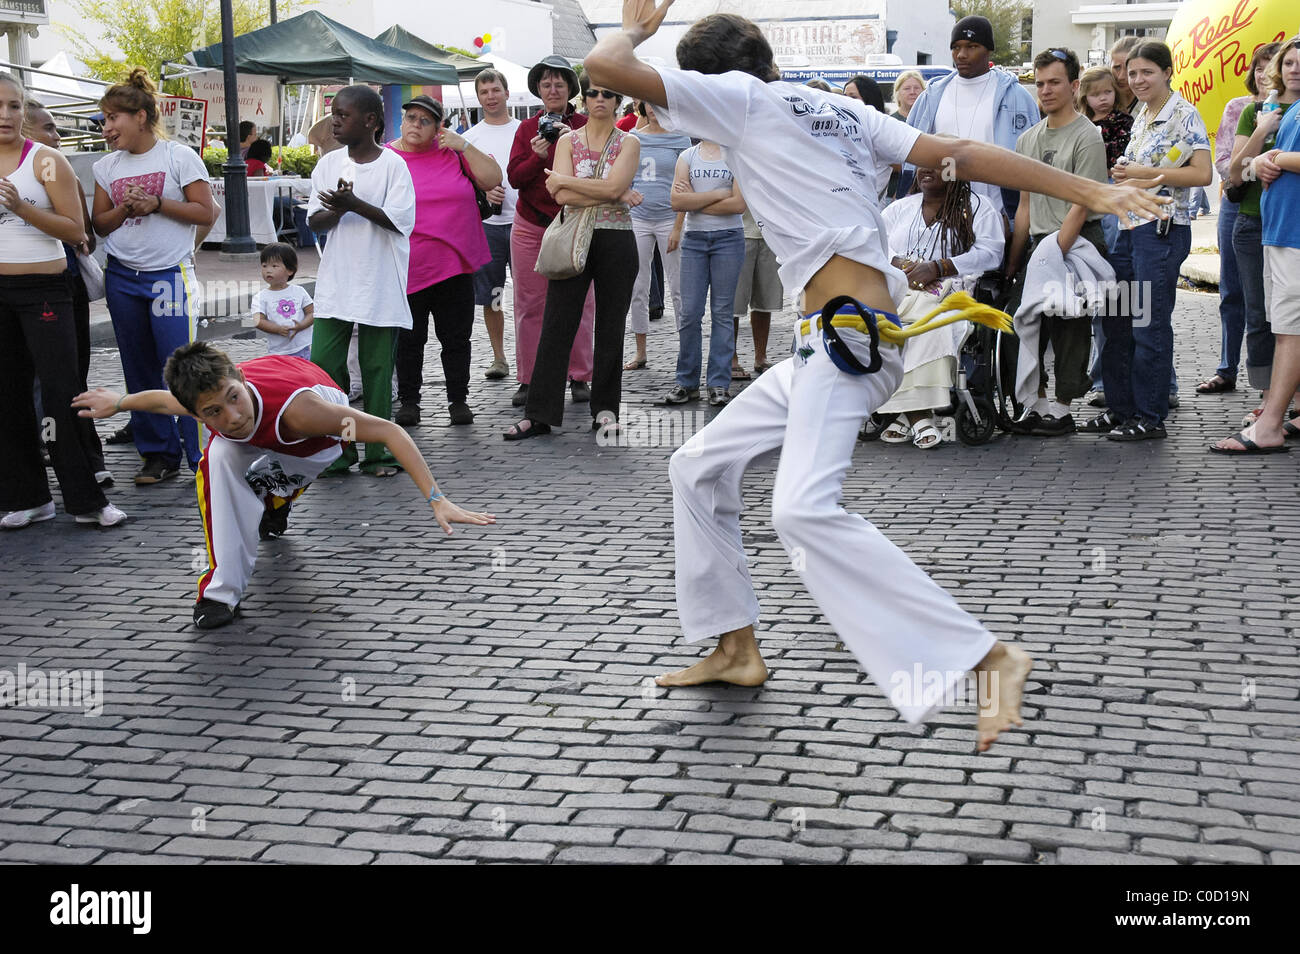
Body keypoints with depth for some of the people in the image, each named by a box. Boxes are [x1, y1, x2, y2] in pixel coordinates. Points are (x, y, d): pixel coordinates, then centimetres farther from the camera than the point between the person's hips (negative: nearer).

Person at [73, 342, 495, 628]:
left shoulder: (298, 408, -49)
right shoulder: (208, 404, -34)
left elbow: (391, 432, -49)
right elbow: (162, 399, -8)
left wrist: (437, 501, -55)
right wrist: (116, 402, 10)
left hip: (317, 435, -2)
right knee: (220, 457, -25)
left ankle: (273, 501, 24)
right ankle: (224, 589, -19)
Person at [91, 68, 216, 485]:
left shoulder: (179, 157, -4)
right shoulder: (106, 167, 10)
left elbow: (206, 213, -7)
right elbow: (99, 224, 11)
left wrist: (155, 203, -15)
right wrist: (125, 208, -8)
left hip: (170, 276, -5)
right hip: (122, 278, 5)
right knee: (140, 372, 7)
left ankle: (203, 457, -3)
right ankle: (159, 454, 16)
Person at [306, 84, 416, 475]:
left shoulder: (392, 164, -5)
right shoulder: (329, 163, 8)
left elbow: (399, 221, -12)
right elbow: (314, 221, 6)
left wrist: (354, 204, -22)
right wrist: (336, 211, -15)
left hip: (380, 286, -4)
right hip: (335, 284, 4)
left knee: (377, 368, 3)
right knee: (323, 362, -3)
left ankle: (377, 450, 13)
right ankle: (339, 447, 9)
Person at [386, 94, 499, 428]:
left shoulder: (454, 152, 5)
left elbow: (492, 179, 0)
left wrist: (464, 146, -7)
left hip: (454, 263, 1)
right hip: (406, 269, -1)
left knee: (456, 337, 7)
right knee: (408, 339, 7)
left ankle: (458, 400, 18)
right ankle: (408, 401, 18)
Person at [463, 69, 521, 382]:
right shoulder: (470, 137, 8)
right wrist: (483, 191, -12)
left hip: (522, 220, -1)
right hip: (486, 223, 1)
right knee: (490, 296, 5)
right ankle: (499, 357, 15)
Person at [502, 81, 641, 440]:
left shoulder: (629, 143, 4)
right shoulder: (568, 140, 6)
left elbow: (613, 186, -13)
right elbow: (562, 197, -8)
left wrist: (563, 179, -7)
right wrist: (615, 196, -11)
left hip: (616, 239, 0)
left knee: (610, 327, 5)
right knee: (556, 327, -2)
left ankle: (605, 409, 15)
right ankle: (539, 415, 1)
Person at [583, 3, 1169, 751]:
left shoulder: (740, 96, 0)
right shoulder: (836, 111, 20)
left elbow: (605, 66, -3)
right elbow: (964, 156, 10)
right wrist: (1093, 192, 3)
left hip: (849, 334, -10)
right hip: (831, 344, 10)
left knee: (805, 509, -27)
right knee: (699, 467, 15)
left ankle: (988, 658, -27)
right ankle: (737, 650, 25)